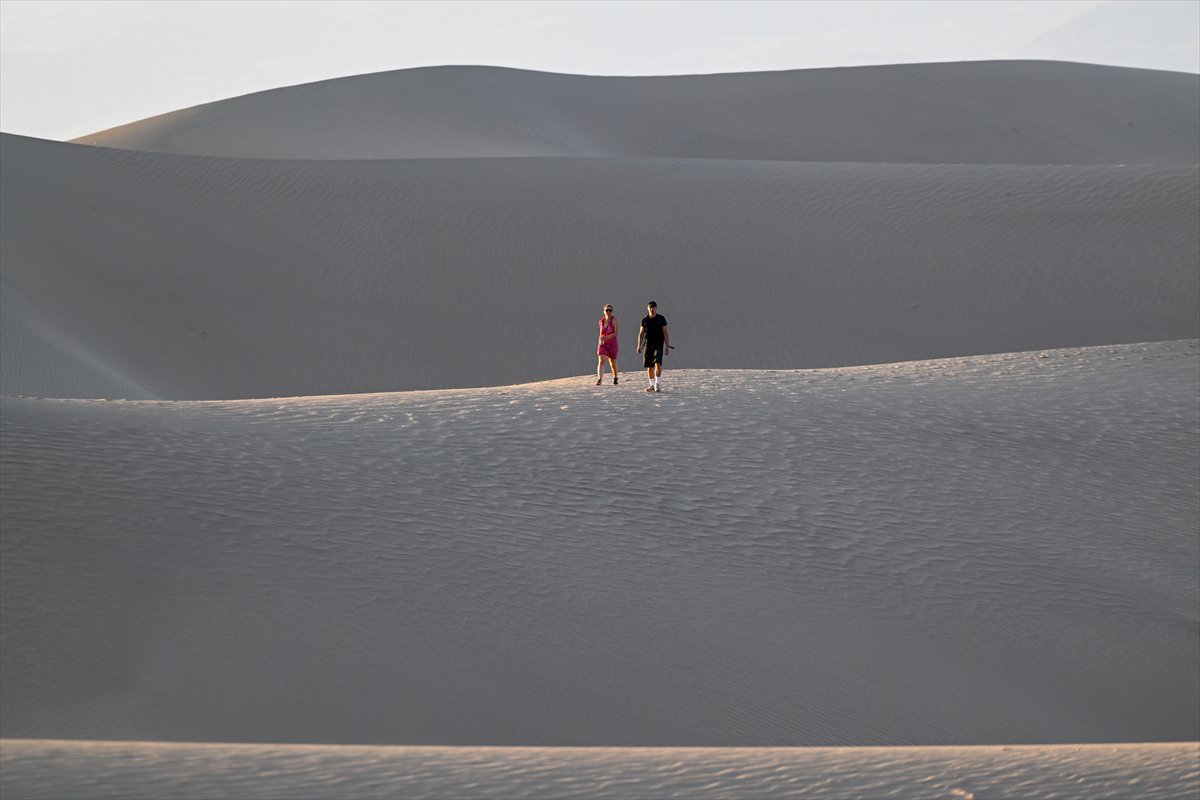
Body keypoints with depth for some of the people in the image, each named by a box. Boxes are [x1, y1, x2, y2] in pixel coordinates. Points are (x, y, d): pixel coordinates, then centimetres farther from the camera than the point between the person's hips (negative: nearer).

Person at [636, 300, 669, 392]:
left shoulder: (661, 319, 1)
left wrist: (667, 346, -4)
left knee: (658, 363, -19)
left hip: (658, 345, -3)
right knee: (649, 366, 4)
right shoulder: (645, 320, 8)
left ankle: (658, 383, -13)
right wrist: (639, 345, 6)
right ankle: (652, 385, 12)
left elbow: (665, 333, 2)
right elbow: (641, 334, 14)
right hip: (648, 345, 3)